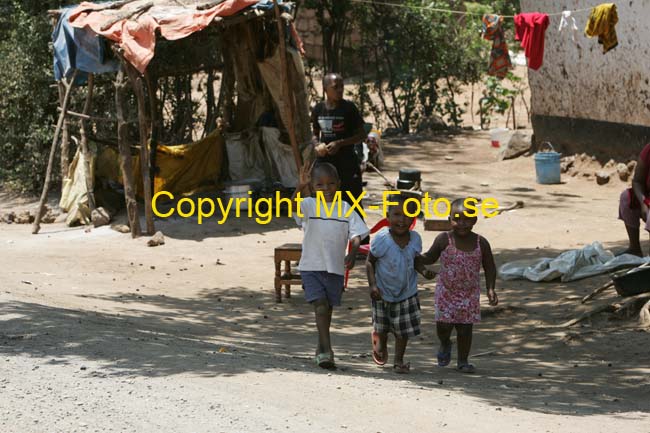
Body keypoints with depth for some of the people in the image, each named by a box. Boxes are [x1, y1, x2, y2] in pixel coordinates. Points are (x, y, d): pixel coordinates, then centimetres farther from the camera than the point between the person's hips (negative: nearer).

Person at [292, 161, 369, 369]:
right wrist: (300, 187, -41)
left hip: (335, 267, 3)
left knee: (328, 307, 14)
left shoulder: (345, 209, 4)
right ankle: (326, 349, -18)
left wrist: (353, 253, -19)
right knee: (320, 304, -15)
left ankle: (321, 348, 30)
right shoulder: (309, 205, -3)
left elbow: (356, 234, 0)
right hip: (311, 266, -3)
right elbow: (294, 206, -24)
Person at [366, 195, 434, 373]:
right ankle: (381, 347, 50)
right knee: (382, 328, 17)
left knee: (404, 329, 4)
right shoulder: (381, 239, -24)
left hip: (407, 292, 2)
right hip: (383, 292, -2)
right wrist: (372, 285, -21)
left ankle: (398, 360, 24)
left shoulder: (415, 239, -13)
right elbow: (370, 262, -14)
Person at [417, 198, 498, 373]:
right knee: (444, 324, -5)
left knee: (465, 327, 4)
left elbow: (490, 268, 2)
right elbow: (429, 258, 5)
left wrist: (490, 289, -8)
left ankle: (463, 361, 20)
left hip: (470, 293, 1)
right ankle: (445, 345, 29)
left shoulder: (481, 243, -7)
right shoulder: (444, 240, -9)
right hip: (446, 291, -1)